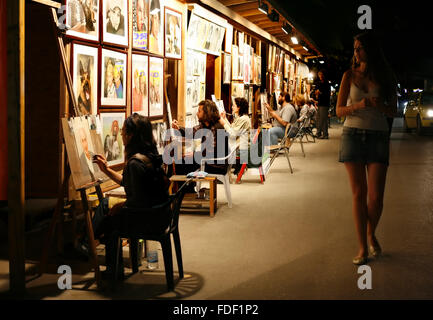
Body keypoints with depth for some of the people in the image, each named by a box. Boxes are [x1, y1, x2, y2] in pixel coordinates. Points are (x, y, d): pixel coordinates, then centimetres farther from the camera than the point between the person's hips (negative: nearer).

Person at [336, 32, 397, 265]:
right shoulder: (350, 75, 6)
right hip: (352, 135, 0)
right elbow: (339, 110, 3)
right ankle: (362, 247, 9)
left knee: (376, 197, -6)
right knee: (358, 194, 0)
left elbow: (393, 111, 9)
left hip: (377, 137, 0)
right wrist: (358, 106, -17)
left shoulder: (385, 77, 6)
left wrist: (379, 106, -13)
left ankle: (371, 234, 23)